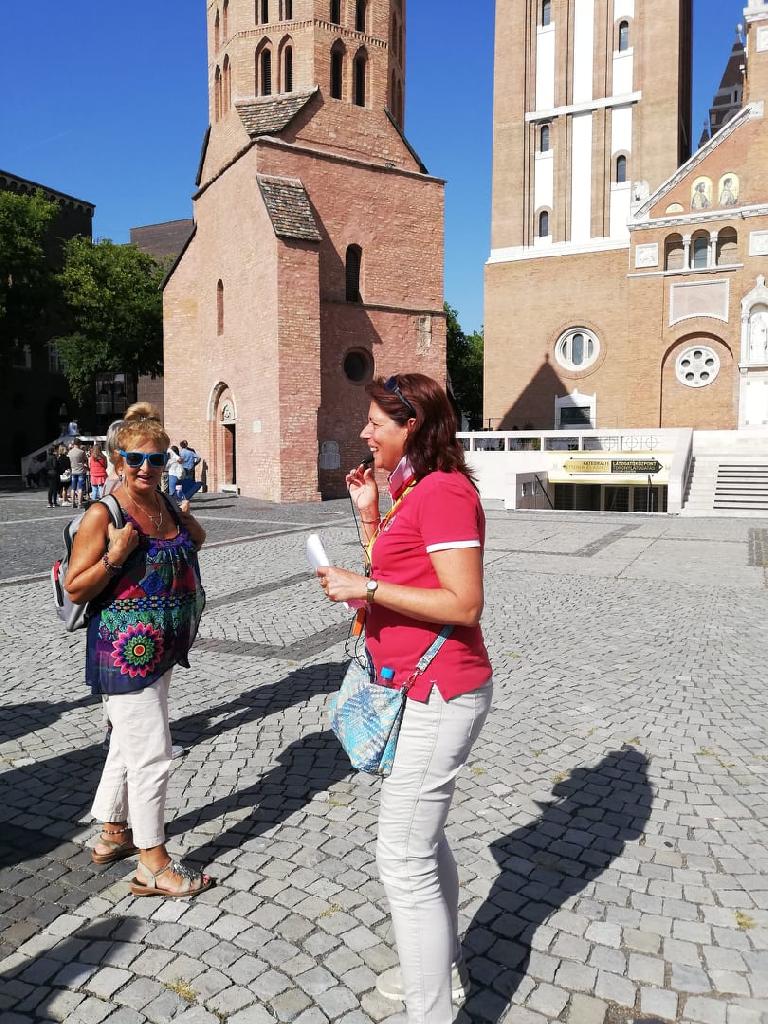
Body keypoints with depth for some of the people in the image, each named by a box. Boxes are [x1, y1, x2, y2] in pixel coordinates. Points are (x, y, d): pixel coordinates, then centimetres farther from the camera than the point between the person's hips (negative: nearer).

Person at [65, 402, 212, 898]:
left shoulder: (168, 506, 5)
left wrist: (183, 518, 8)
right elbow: (76, 588, -14)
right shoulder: (103, 514, -15)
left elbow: (197, 538, 27)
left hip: (162, 648, 8)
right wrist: (118, 554, -26)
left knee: (128, 743, 22)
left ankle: (113, 832, 42)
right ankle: (154, 865, 16)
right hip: (126, 649, -7)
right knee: (151, 753, -1)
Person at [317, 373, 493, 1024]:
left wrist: (366, 588, -22)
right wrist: (370, 514, 6)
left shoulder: (444, 492, -19)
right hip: (419, 690, 11)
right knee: (422, 835, 24)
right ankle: (444, 966, 45)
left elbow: (464, 605, -24)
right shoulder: (415, 490, 12)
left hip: (437, 695, -11)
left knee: (405, 860, -2)